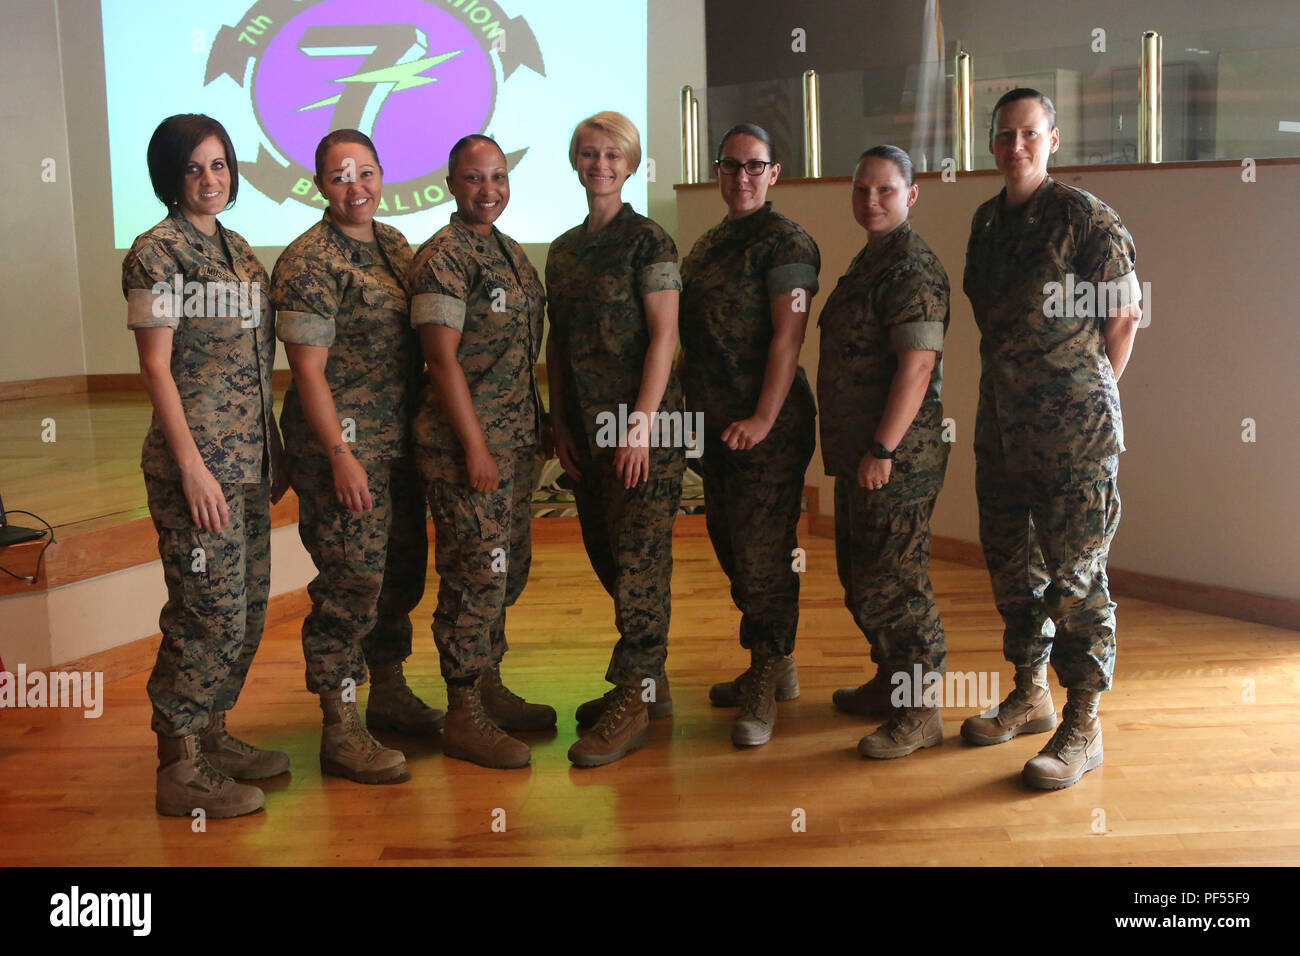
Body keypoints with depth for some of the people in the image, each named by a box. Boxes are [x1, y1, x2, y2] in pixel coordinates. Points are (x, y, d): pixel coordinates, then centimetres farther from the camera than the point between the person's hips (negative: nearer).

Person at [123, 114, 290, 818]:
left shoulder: (238, 250, 15)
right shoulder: (157, 251, -8)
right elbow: (156, 367, -12)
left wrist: (274, 452, 17)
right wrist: (192, 464, -18)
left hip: (248, 458, 8)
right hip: (197, 459, -8)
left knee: (247, 607, 13)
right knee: (210, 611, -5)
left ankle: (210, 732, 28)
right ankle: (180, 768, 7)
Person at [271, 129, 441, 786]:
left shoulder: (395, 245, 13)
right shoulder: (306, 263, -11)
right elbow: (309, 371, -14)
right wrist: (342, 455, -18)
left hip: (401, 438, 8)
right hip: (341, 442, -8)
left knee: (403, 570, 15)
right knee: (351, 581, -6)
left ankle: (389, 694, 31)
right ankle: (341, 732, 4)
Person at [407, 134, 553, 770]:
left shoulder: (511, 253, 16)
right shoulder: (443, 257, -11)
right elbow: (443, 358, -16)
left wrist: (538, 430, 18)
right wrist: (476, 447, -18)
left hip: (517, 441, 9)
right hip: (466, 443, -9)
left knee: (509, 569, 15)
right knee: (476, 575, -5)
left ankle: (489, 688, 29)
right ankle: (464, 717, 6)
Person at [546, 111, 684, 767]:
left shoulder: (648, 240, -5)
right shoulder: (563, 250, 15)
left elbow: (663, 335, -11)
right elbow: (557, 342, 16)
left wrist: (642, 421, -17)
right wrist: (560, 422, 9)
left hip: (643, 420, -7)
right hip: (585, 425, 7)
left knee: (639, 555, -7)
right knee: (605, 554, 10)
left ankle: (635, 700, 0)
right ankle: (648, 682, 23)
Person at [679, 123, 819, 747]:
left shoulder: (786, 242, -7)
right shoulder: (706, 246, 18)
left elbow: (787, 336, -16)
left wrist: (763, 418, -22)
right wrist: (691, 405, 13)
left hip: (767, 425, -9)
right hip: (712, 425, 9)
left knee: (763, 556, -4)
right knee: (731, 549, 15)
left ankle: (764, 689, 8)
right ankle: (774, 669, 30)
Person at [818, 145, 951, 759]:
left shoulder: (913, 267, -14)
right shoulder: (869, 260, 18)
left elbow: (918, 365, -23)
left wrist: (883, 449, -24)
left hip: (896, 457, -10)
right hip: (858, 454, 10)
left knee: (892, 581, -5)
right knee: (859, 574, 19)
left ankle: (920, 711, 6)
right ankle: (890, 682, 33)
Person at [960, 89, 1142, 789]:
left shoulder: (1084, 217, -9)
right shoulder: (987, 220, 12)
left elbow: (1125, 315, -5)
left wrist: (1091, 394, 1)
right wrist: (1009, 391, 14)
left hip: (1074, 427, -7)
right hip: (1001, 422, 7)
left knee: (1074, 573, -3)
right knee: (1010, 562, 14)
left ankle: (1082, 727, 7)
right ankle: (1030, 696, 31)